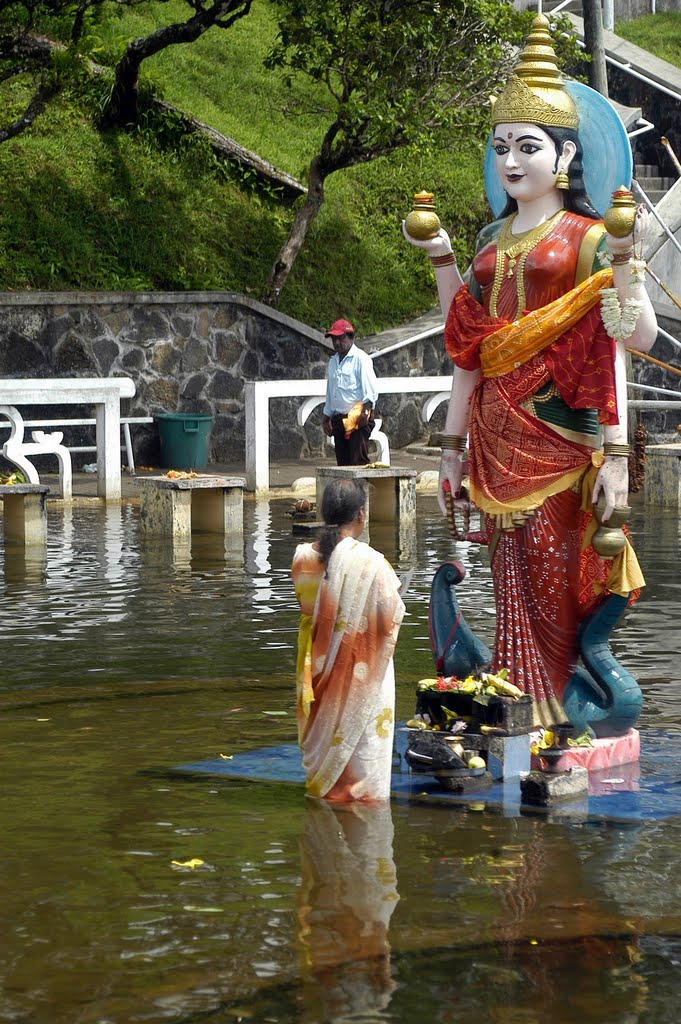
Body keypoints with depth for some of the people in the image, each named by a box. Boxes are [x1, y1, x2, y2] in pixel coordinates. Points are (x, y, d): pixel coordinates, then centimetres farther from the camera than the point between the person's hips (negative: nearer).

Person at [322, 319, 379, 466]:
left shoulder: (360, 359, -5)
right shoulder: (333, 361, 18)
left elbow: (371, 389, -13)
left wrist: (366, 410, -24)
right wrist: (326, 417, 23)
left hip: (358, 420, -7)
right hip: (339, 419, 7)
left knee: (358, 461, -12)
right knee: (343, 463, 5)